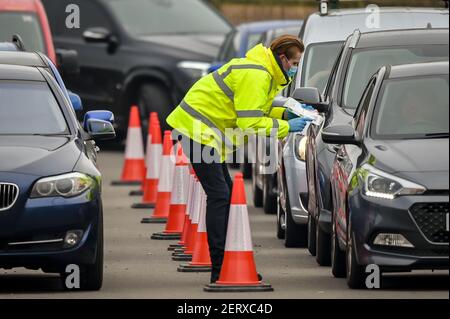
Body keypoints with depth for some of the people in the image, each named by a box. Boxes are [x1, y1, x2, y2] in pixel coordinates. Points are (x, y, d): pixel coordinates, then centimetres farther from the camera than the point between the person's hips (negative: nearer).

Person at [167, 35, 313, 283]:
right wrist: (286, 127, -16)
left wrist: (283, 114, 6)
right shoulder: (255, 76, -21)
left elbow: (250, 110, 19)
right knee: (219, 195, -13)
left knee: (225, 193, 12)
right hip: (197, 129, -11)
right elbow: (250, 123, -25)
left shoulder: (265, 73, 14)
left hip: (204, 130, 11)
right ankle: (220, 269, -16)